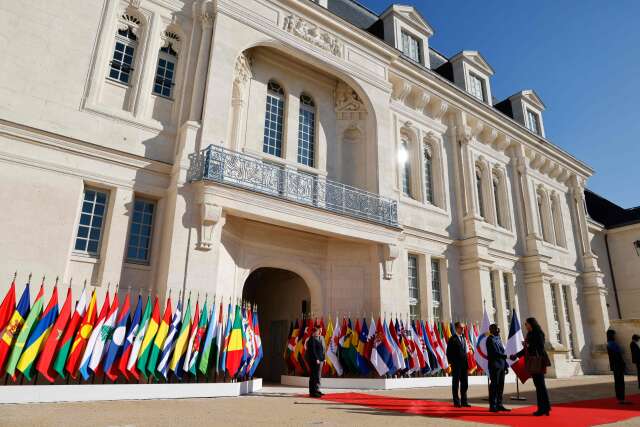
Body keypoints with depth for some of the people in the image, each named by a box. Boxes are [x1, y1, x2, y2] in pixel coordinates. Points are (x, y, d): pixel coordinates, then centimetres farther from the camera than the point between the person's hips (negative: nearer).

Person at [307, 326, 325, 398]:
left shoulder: (319, 339, 15)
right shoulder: (312, 339, -12)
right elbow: (313, 350, -18)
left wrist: (323, 358, 12)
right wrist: (316, 359, -21)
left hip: (320, 360, 10)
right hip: (314, 360, -9)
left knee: (317, 376, 15)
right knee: (314, 376, -7)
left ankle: (317, 390, 23)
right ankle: (313, 392, -3)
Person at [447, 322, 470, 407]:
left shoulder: (463, 338, 14)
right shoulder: (452, 339, -7)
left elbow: (464, 351, 17)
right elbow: (448, 353, -8)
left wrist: (466, 363, 10)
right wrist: (451, 363, -12)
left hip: (464, 365, 7)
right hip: (456, 366, -6)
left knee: (465, 384, 9)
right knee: (456, 384, 3)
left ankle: (464, 401, 17)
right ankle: (456, 402, 10)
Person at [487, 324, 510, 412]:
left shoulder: (498, 338, 17)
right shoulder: (490, 339, -10)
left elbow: (502, 352, 18)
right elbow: (496, 352, -18)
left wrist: (506, 365, 15)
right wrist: (507, 356, -21)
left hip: (501, 366, 8)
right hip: (494, 365, -8)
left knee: (500, 385, 10)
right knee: (494, 385, -3)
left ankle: (499, 404, 18)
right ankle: (492, 406, 3)